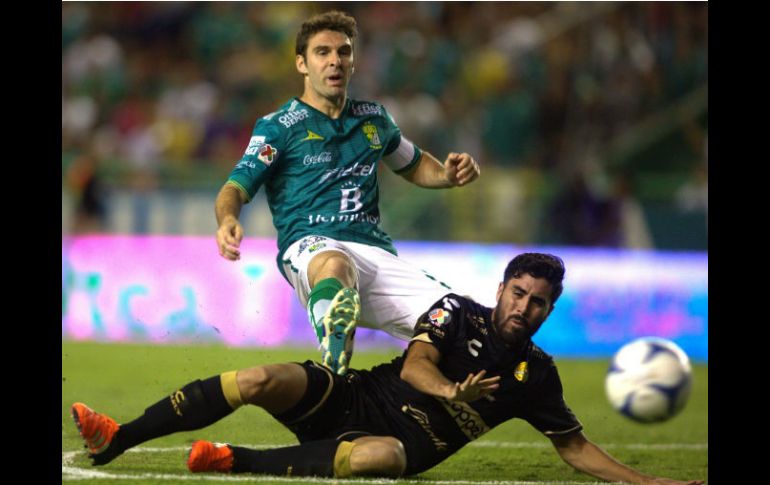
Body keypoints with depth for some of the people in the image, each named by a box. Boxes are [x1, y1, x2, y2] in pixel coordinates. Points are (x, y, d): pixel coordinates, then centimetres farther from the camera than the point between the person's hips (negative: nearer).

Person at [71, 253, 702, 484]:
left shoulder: (537, 375, 7)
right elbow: (415, 364, -11)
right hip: (353, 398, 1)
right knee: (262, 381, -25)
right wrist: (448, 390, -33)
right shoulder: (459, 312, 3)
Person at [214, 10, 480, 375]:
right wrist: (227, 220, -25)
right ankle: (333, 385, -55)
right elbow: (236, 188, 0)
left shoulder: (373, 118, 23)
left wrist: (448, 174, 15)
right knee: (335, 266, -45)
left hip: (376, 250, 5)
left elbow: (413, 166, 39)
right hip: (310, 248, -5)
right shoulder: (279, 126, 8)